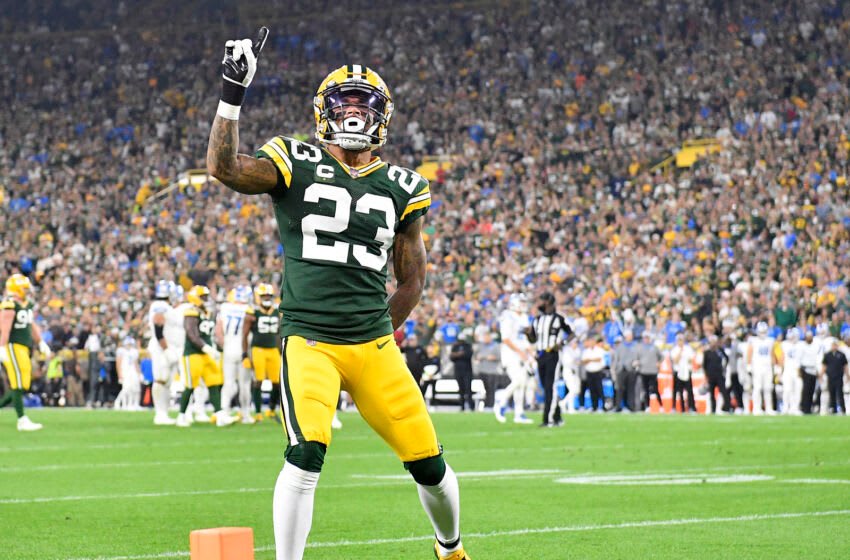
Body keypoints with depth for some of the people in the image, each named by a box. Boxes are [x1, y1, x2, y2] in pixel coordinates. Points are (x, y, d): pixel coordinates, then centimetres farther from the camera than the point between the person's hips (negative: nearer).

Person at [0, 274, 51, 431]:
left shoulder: (26, 304, 15)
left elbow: (32, 326, 23)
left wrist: (41, 344, 21)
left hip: (24, 347, 10)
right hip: (13, 347, -10)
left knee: (23, 385, 10)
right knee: (18, 385, -8)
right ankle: (22, 421, -7)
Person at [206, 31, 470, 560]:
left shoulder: (400, 188, 9)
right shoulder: (296, 165, 0)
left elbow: (411, 279, 17)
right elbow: (225, 167, -17)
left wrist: (379, 337, 12)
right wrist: (233, 92, -22)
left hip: (373, 344, 3)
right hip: (308, 339, -3)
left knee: (428, 461, 7)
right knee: (307, 452, -24)